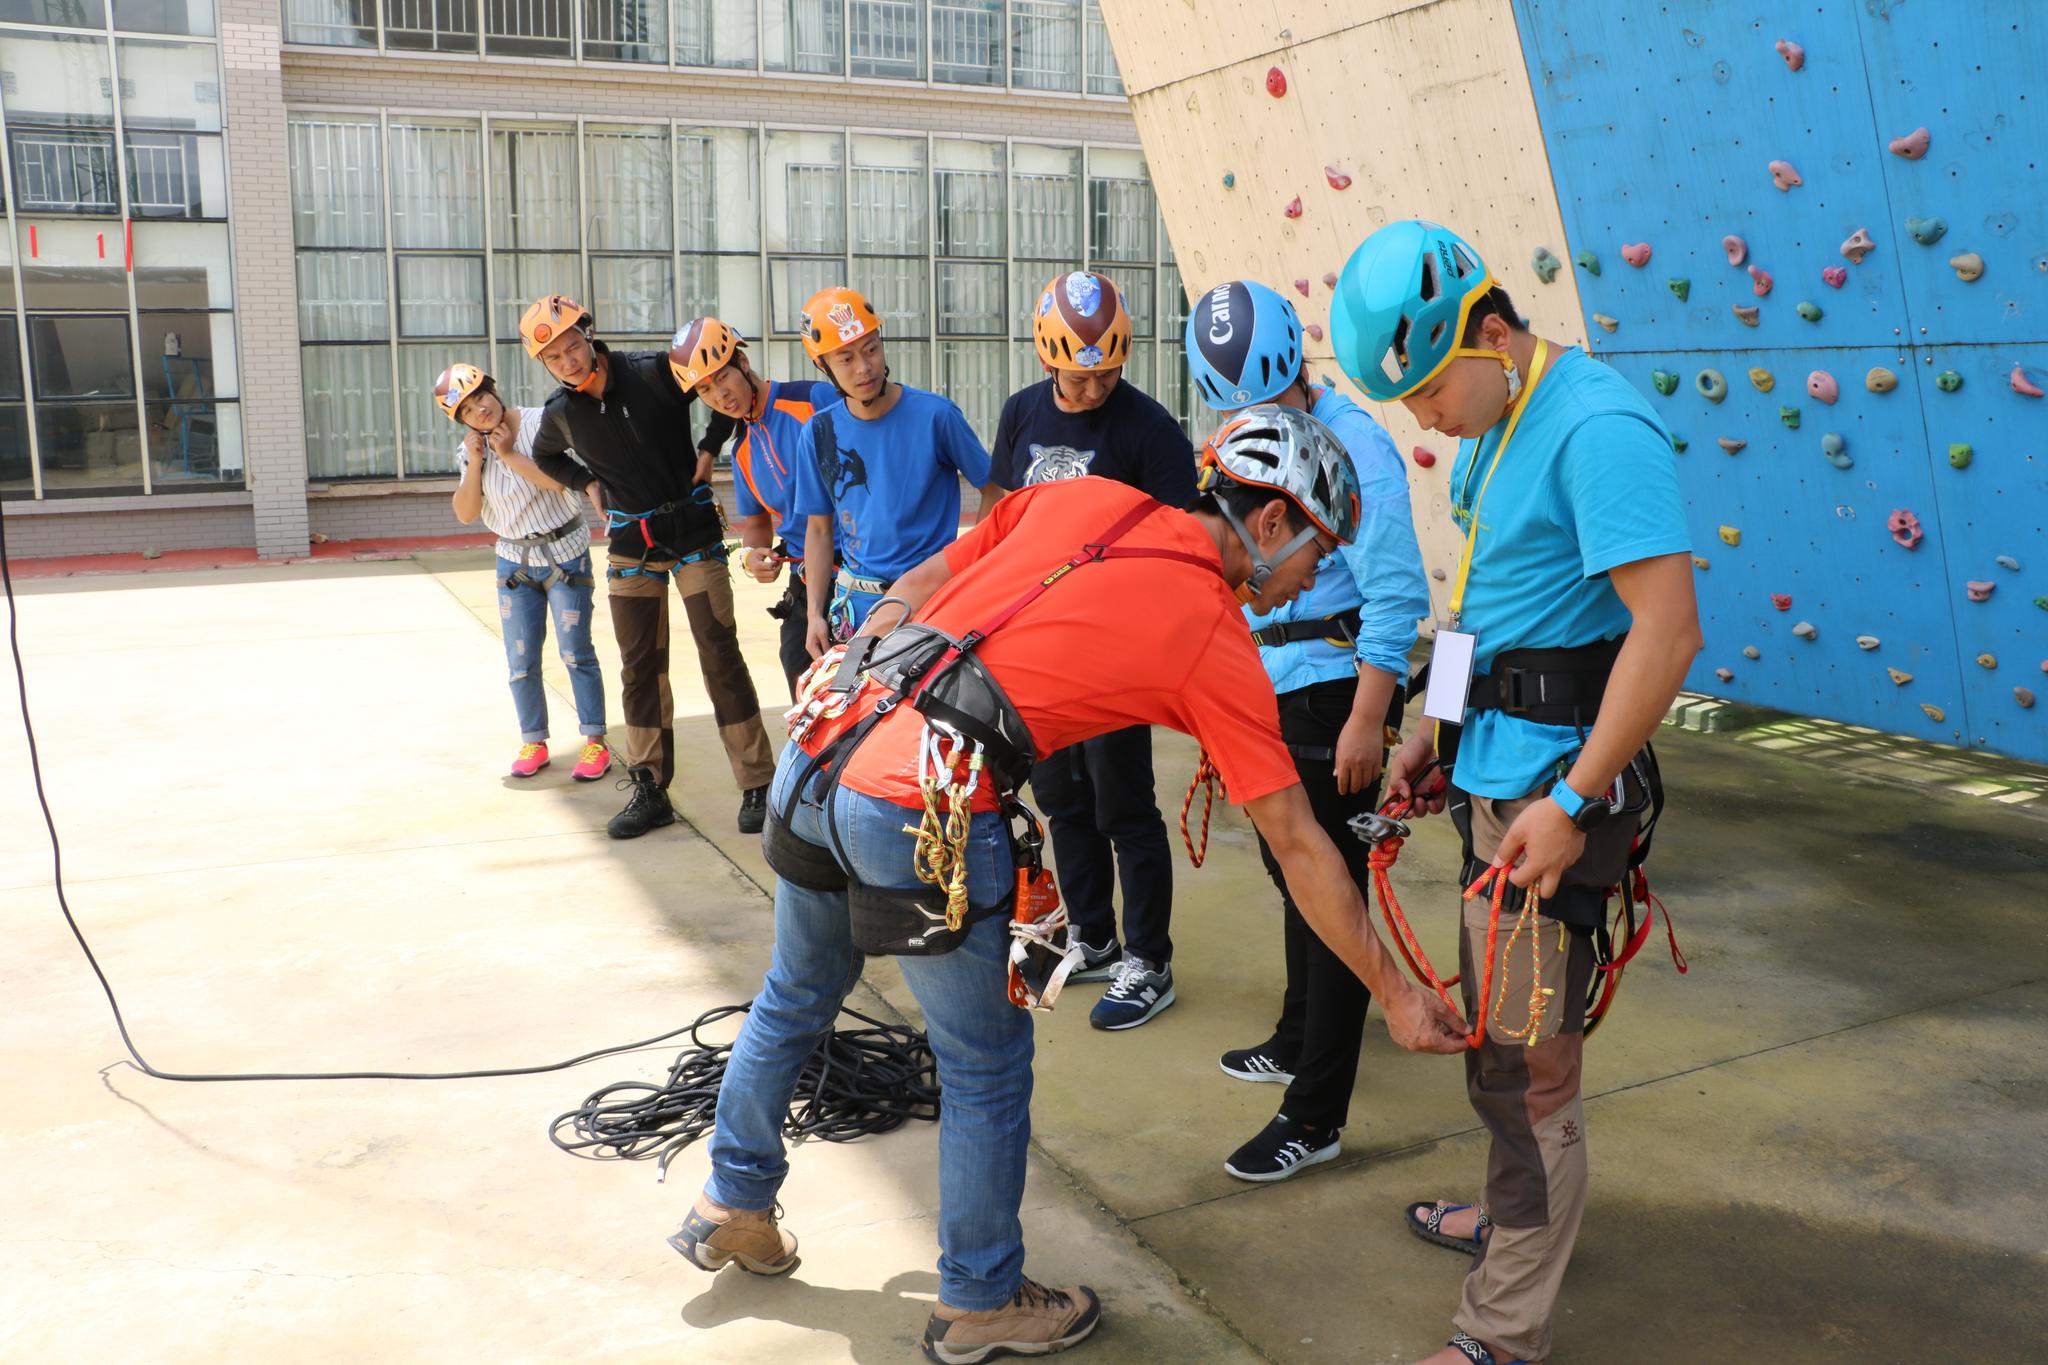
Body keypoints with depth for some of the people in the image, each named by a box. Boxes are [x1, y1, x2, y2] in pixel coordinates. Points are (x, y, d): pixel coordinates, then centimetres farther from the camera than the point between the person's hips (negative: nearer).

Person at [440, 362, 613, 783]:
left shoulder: (541, 423, -12)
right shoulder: (469, 451, 1)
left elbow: (560, 480, -24)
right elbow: (465, 515, -5)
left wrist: (509, 455, -21)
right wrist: (476, 463, -15)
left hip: (564, 553, -5)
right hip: (514, 561, 5)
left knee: (575, 652, -3)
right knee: (521, 659, 6)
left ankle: (595, 742, 4)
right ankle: (533, 742, 18)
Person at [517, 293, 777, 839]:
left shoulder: (655, 371, -13)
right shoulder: (560, 413, -1)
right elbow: (545, 456, 22)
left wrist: (708, 449, -7)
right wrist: (588, 483, 6)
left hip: (693, 530, -4)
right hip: (630, 543, 4)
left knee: (720, 656, -5)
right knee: (640, 667, 6)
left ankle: (758, 786, 1)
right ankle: (650, 791, 15)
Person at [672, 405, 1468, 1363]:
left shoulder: (1083, 497, 14)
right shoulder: (1218, 643, 0)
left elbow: (914, 590, 16)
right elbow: (1299, 849, 3)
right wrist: (1395, 995, 12)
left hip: (820, 750, 7)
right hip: (925, 816, -7)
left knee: (796, 997, 29)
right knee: (988, 1069, 15)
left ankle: (731, 1209, 50)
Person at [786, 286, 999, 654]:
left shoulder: (936, 415, -10)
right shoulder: (819, 432, 0)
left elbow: (993, 491, -2)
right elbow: (819, 528, 8)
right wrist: (815, 613, 2)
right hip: (856, 604, 3)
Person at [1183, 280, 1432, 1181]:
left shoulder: (1350, 444, -17)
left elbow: (1394, 595, -20)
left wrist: (1367, 720, -22)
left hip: (1333, 697, -9)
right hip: (1268, 698, 9)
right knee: (1290, 875, 22)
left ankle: (1315, 1115, 6)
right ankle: (1298, 1042, 41)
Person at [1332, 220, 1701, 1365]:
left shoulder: (1596, 426, -20)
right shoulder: (1498, 429, 12)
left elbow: (1669, 630, -25)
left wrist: (1573, 803, -23)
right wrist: (1437, 739, 18)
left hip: (1554, 790, -10)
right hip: (1502, 777, 10)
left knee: (1526, 1062, -1)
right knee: (1495, 1030, 22)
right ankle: (1517, 1216, 43)